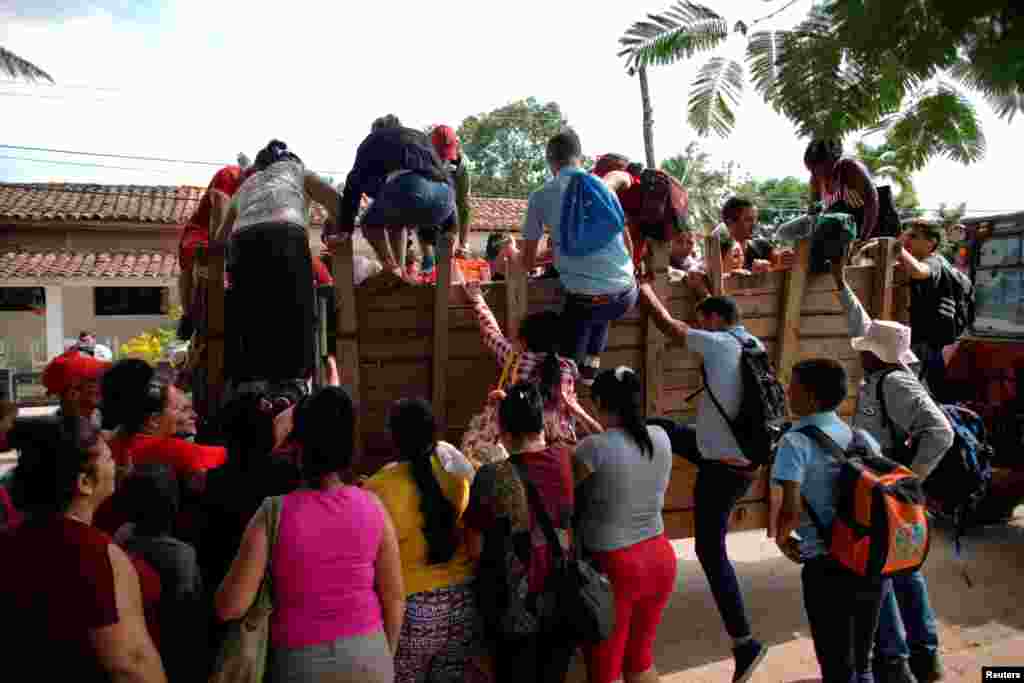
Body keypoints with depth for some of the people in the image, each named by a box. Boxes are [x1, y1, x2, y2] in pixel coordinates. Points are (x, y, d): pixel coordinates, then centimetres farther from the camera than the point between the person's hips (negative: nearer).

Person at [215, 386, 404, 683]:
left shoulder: (274, 512, -15)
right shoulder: (372, 506, -10)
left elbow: (231, 606, -12)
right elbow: (394, 597, -2)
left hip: (301, 659, -1)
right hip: (367, 653, 1)